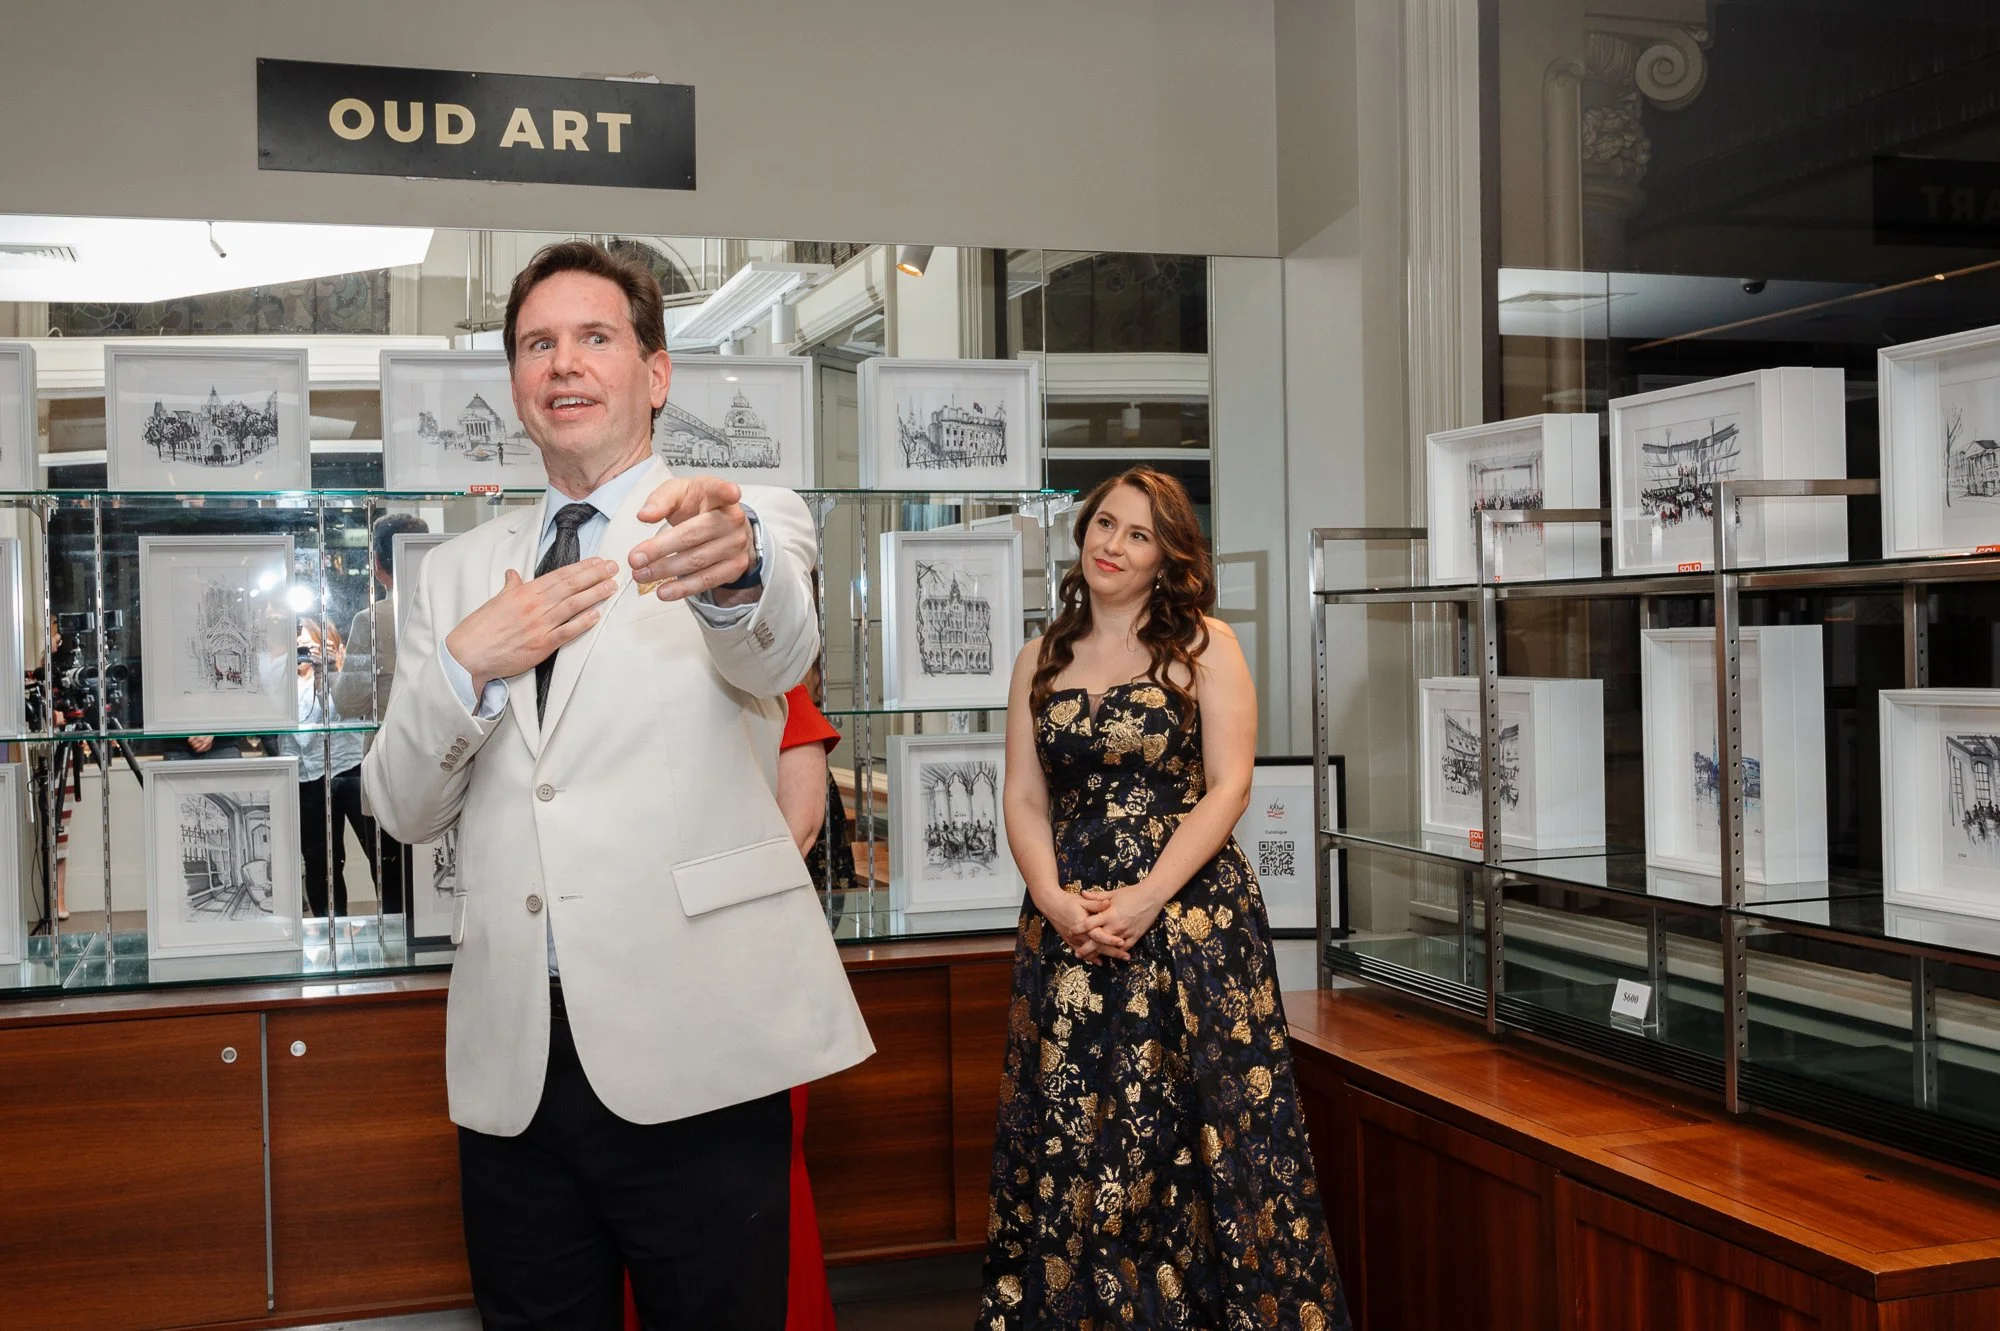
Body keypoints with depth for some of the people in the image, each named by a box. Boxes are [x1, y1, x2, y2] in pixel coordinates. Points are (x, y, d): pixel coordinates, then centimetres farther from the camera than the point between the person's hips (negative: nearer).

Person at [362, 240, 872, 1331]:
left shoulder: (749, 524, 2)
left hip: (694, 1046, -3)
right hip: (511, 1061, 4)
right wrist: (465, 666, -7)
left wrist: (736, 572, -44)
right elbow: (402, 808, 12)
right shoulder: (457, 570, 14)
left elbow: (777, 651, -20)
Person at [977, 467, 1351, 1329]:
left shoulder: (1204, 646, 2)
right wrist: (1055, 899, -10)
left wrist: (1146, 900, -15)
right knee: (1068, 1141, 4)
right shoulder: (1041, 661, 12)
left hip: (1189, 915, -3)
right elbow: (1023, 799, 8)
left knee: (1192, 1136, -2)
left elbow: (1228, 787, -6)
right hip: (1068, 928, 3)